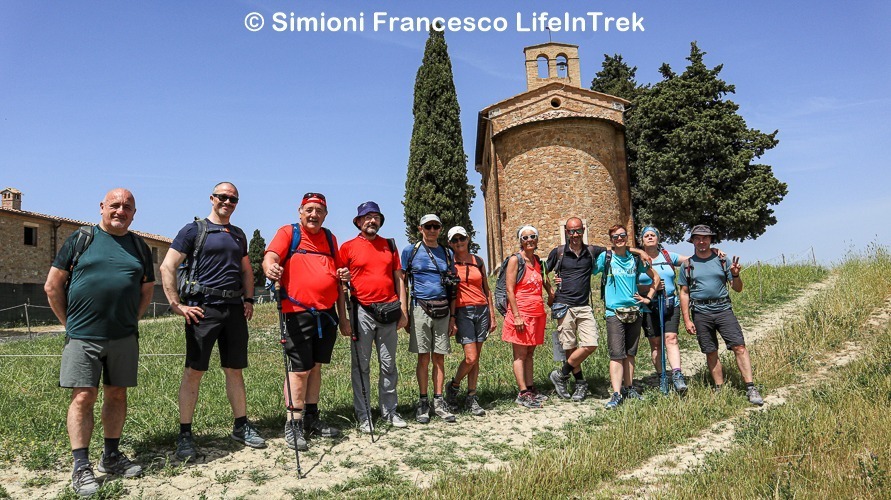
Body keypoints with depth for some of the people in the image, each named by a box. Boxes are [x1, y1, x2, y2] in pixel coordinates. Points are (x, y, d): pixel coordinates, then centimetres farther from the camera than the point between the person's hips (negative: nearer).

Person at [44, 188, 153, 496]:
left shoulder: (139, 246, 11)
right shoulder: (81, 238, 2)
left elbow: (146, 290, 17)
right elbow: (52, 286, 3)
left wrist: (131, 321, 8)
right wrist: (69, 323, 2)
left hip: (124, 337, 3)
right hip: (83, 337, -3)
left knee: (117, 395, 9)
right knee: (83, 397, -4)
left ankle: (111, 456, 23)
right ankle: (81, 467, 4)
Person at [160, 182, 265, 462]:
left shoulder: (238, 235, 18)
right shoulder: (194, 230, 0)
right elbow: (167, 267, -5)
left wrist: (248, 299, 12)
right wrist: (177, 305, -11)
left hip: (234, 309, 5)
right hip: (203, 309, -5)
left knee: (235, 370, 10)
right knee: (193, 372, -2)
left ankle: (241, 427, 20)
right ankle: (185, 435, 7)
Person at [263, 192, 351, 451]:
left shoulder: (330, 238, 16)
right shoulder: (288, 232, 1)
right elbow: (270, 256, -17)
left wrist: (343, 317, 16)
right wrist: (270, 268, -41)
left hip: (327, 313, 6)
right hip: (298, 312, -5)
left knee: (316, 366, 12)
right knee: (300, 369, -5)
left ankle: (311, 418, 23)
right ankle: (293, 424, 6)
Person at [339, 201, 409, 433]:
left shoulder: (390, 246, 12)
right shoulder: (348, 247, 3)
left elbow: (398, 279, 13)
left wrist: (403, 310, 7)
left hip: (388, 311, 3)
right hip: (362, 311, -3)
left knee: (389, 365, 8)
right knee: (361, 365, 2)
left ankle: (389, 411, 18)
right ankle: (363, 415, 10)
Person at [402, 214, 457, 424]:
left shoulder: (447, 253, 13)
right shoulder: (411, 251, 3)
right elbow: (402, 282, 3)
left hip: (442, 309, 3)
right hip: (420, 309, -3)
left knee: (439, 357, 5)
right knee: (423, 358, 0)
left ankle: (438, 401, 13)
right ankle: (423, 402, 10)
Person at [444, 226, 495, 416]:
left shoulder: (478, 261, 12)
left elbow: (486, 290, 15)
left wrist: (492, 315, 12)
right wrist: (451, 318, -11)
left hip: (482, 310, 4)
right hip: (462, 311, -4)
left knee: (476, 358, 4)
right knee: (470, 357, -11)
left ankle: (471, 397, 15)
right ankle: (453, 386, 14)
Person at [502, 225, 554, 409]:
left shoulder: (537, 260, 13)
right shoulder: (515, 259, -6)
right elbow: (509, 289, -12)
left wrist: (550, 292, 23)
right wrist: (516, 316, -17)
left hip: (537, 313, 7)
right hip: (521, 313, -6)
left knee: (530, 353, 11)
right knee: (520, 354, -3)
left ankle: (530, 388, 17)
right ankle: (523, 393, -1)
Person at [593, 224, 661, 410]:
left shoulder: (635, 258, 10)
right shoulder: (605, 257, 2)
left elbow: (656, 278, 20)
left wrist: (648, 297, 12)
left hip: (634, 311, 4)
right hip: (614, 312, -4)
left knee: (630, 353, 10)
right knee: (617, 354, -9)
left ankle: (628, 388, 21)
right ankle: (616, 394, -11)